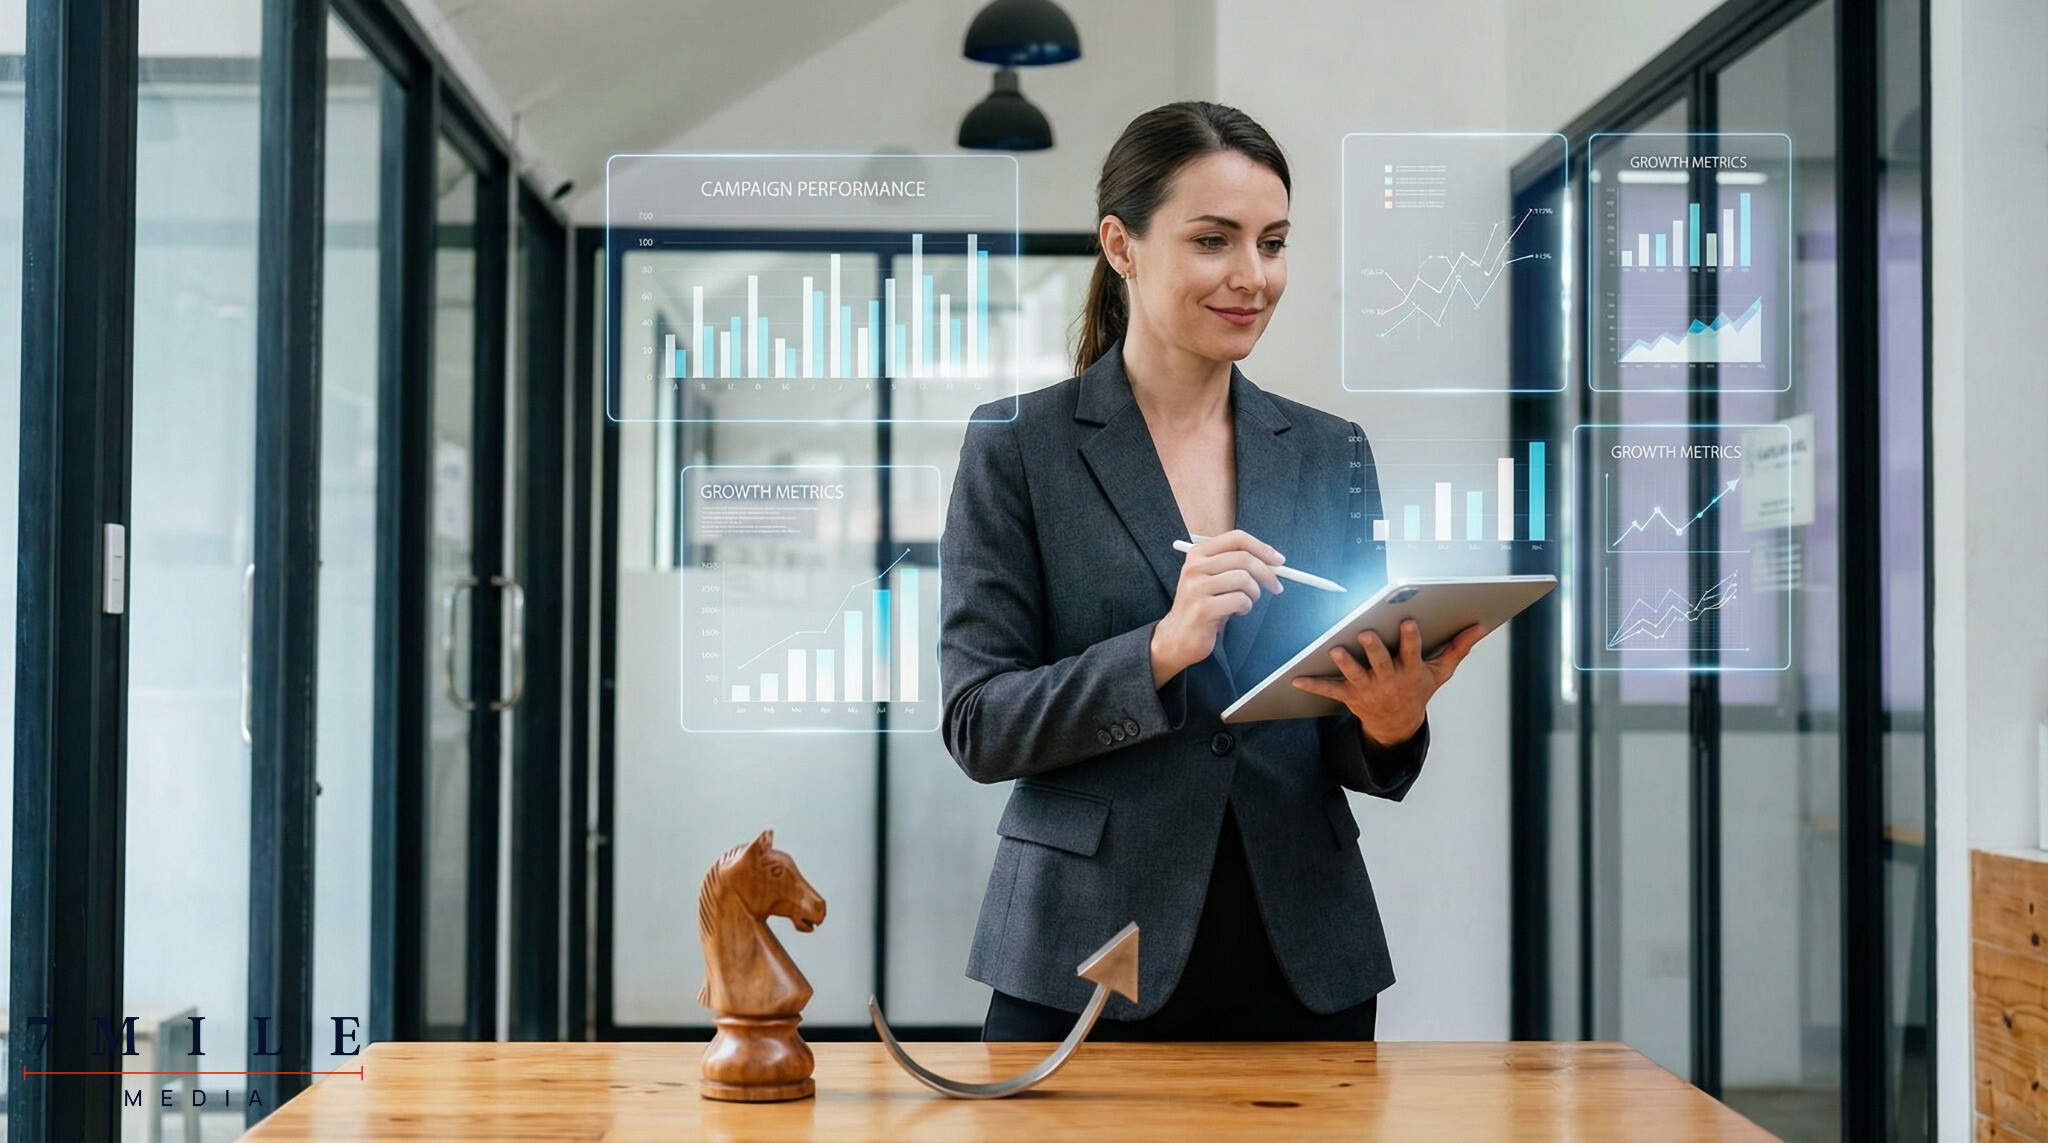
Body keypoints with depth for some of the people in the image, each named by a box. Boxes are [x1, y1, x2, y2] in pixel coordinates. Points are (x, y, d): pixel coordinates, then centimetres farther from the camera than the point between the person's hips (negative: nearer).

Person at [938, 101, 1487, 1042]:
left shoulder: (1330, 453, 8)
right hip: (1088, 962, -3)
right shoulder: (1016, 448, -3)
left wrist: (1391, 723, -15)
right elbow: (979, 726, -8)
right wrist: (1161, 650, -23)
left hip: (1305, 961, 4)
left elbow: (1354, 749, 9)